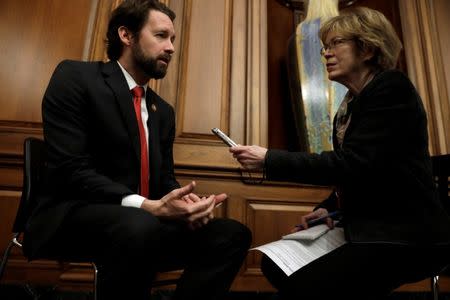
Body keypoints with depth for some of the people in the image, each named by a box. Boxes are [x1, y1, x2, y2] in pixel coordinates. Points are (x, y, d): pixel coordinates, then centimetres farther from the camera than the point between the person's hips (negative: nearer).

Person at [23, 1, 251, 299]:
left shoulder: (164, 110, 16)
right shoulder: (75, 77, -5)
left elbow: (165, 178, 13)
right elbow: (71, 169, -16)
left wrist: (185, 202, -11)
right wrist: (149, 207, -27)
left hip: (144, 222, 6)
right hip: (73, 218, -6)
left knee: (233, 234, -9)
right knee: (140, 226, -38)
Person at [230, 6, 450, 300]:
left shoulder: (391, 88, -13)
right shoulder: (350, 105, 14)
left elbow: (353, 164, -23)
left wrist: (269, 159, -22)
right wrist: (328, 208, 0)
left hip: (404, 235, -8)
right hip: (369, 228, 8)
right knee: (275, 264, 2)